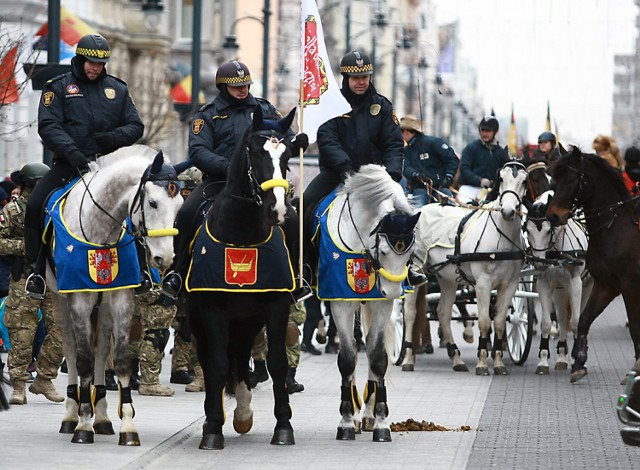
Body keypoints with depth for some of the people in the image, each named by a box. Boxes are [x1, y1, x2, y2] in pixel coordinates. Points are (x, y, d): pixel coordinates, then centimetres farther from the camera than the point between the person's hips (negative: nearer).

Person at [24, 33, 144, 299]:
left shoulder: (117, 89, 14)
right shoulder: (59, 88, 4)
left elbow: (135, 126, 14)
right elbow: (48, 126, -6)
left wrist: (116, 137, -10)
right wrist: (71, 151, -23)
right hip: (69, 164, -2)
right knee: (35, 207, -21)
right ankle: (37, 271, -8)